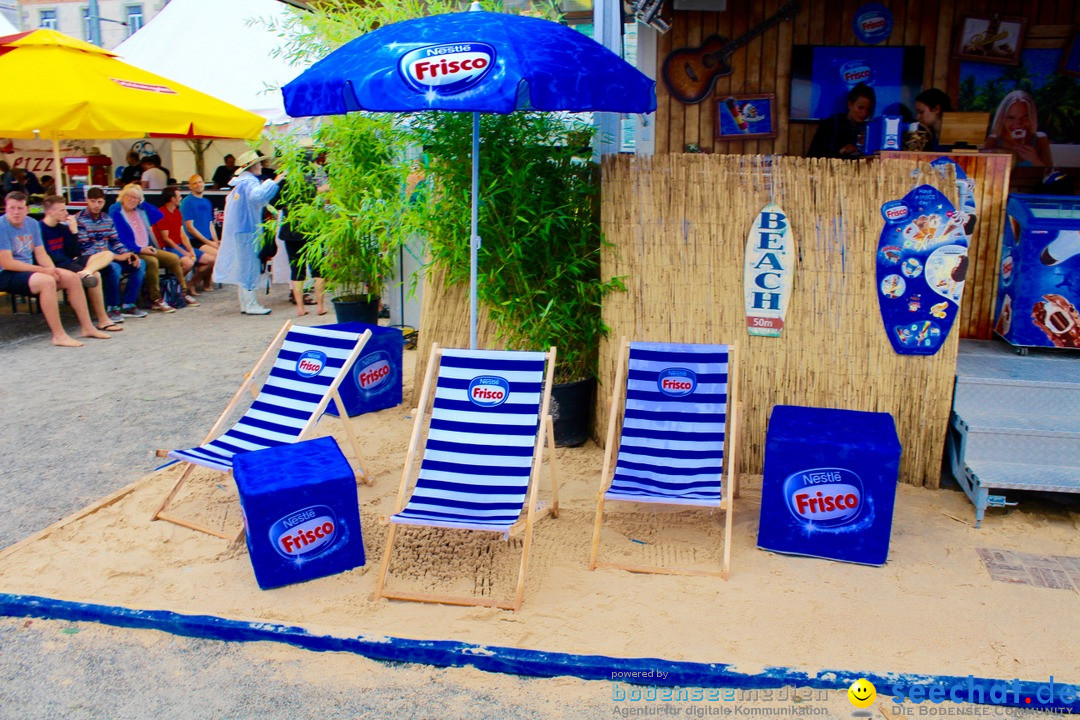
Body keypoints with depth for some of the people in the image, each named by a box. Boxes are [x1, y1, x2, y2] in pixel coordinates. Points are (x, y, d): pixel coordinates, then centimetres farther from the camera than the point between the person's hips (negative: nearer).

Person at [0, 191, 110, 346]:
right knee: (46, 281, -33)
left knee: (72, 277, -4)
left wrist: (52, 269, -13)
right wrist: (43, 270, -21)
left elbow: (41, 254, 9)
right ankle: (58, 335, -30)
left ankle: (87, 327, 1)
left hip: (29, 269, 8)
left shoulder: (32, 223, 8)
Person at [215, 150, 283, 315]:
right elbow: (257, 195, -37)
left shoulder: (240, 183, 15)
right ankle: (251, 305, -3)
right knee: (248, 266, -6)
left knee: (242, 267, 12)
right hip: (247, 231, -10)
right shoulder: (249, 182, -15)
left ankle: (245, 304, 17)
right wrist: (274, 182, -32)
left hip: (236, 231, 10)